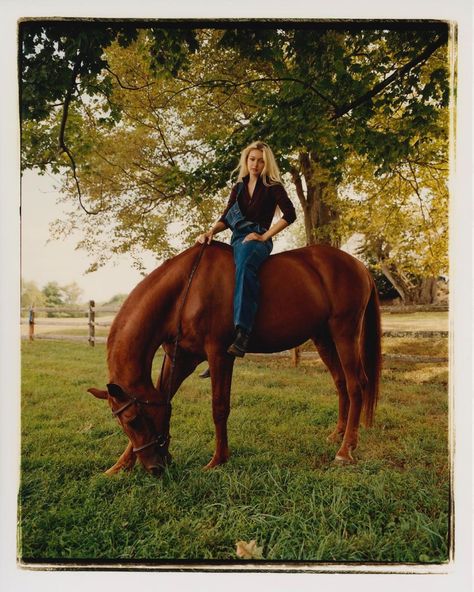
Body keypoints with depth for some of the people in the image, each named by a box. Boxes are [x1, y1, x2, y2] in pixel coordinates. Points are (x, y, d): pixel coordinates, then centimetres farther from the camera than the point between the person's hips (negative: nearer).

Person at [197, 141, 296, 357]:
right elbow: (226, 218, 16)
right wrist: (211, 231, -4)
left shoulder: (273, 187, 5)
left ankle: (242, 333, -51)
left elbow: (290, 214, -6)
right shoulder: (238, 188, 20)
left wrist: (264, 236, -11)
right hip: (237, 239, 6)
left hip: (257, 240, -6)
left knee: (245, 266, -38)